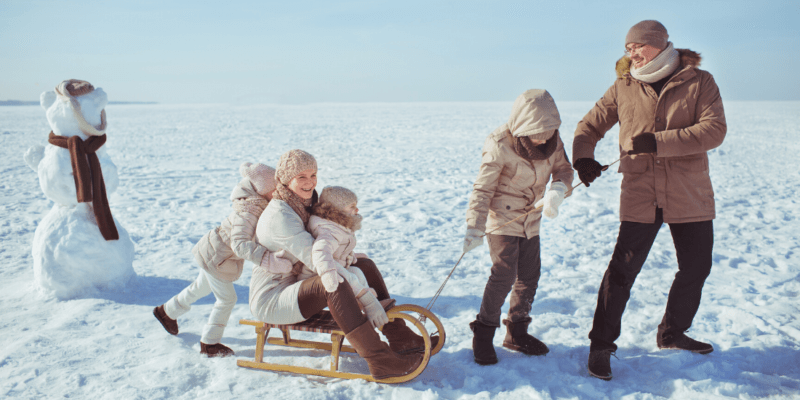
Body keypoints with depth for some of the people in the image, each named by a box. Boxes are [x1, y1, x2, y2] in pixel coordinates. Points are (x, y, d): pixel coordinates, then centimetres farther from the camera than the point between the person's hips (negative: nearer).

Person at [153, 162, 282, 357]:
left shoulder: (258, 202, -10)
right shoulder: (248, 213, -35)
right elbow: (240, 244, -45)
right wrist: (266, 257, -55)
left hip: (213, 253, 10)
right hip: (215, 256, -10)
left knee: (201, 288, 29)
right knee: (226, 299, 3)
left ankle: (167, 311, 52)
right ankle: (209, 343, 20)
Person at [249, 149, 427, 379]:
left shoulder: (305, 203, 5)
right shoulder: (279, 215, -24)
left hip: (297, 286, 10)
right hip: (271, 301, -10)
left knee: (364, 265, 2)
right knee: (333, 283, -37)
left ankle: (398, 336, 5)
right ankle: (380, 362, -36)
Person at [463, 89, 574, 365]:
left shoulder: (552, 140, -7)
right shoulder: (499, 145, -23)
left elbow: (563, 169, 1)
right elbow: (482, 189, -20)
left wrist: (557, 191, -23)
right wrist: (475, 228, -24)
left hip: (531, 220, 6)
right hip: (501, 218, -6)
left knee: (530, 275, 9)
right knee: (504, 274, -13)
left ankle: (517, 332, 25)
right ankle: (483, 333, 2)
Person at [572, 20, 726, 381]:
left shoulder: (700, 83, -1)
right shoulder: (623, 88, 3)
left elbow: (714, 130, -14)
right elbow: (590, 125, 8)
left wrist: (658, 142, -23)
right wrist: (583, 157, -13)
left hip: (690, 197, 2)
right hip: (640, 197, -1)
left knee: (696, 269, 13)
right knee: (622, 270, -7)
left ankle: (672, 334, 36)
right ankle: (601, 345, 7)